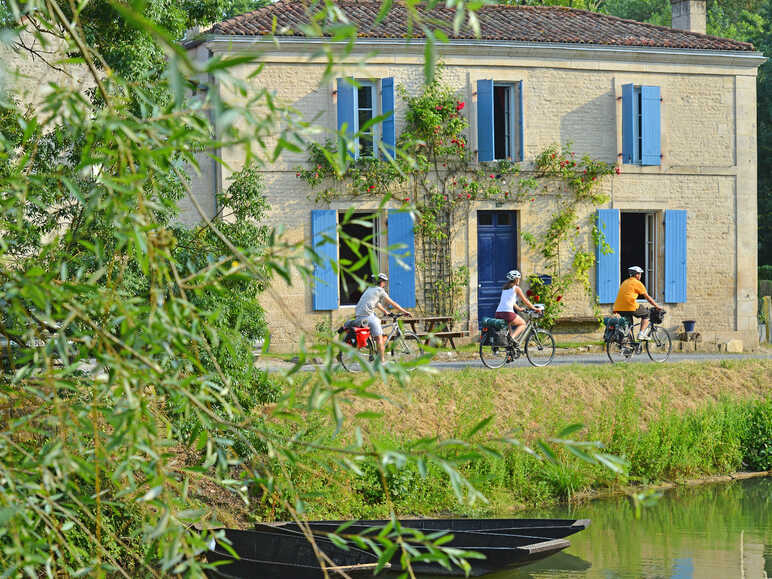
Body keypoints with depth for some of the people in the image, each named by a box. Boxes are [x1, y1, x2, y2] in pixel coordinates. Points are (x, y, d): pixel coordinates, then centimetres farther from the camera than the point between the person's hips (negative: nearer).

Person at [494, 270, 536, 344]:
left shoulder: (504, 288, 23)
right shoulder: (516, 288, 3)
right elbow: (525, 301, 8)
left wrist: (519, 309, 43)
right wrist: (534, 308, 21)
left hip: (498, 313, 7)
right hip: (507, 313, -7)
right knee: (523, 324, 13)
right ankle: (512, 337, -8)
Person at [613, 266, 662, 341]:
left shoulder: (625, 282, 23)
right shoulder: (637, 283, 3)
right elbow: (648, 298, 7)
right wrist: (657, 306, 15)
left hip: (619, 308, 7)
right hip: (630, 306, -7)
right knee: (646, 314, 14)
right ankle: (642, 334, 1)